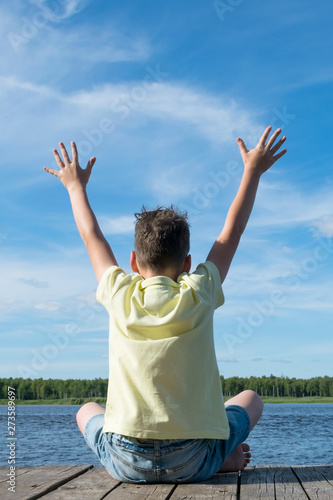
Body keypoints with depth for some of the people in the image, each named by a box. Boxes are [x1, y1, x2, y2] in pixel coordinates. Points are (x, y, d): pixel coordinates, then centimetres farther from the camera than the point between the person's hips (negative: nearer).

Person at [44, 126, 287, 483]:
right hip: (195, 463, 1)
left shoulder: (120, 297, -4)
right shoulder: (198, 295, -7)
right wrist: (253, 171, 20)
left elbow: (92, 238, 14)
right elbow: (232, 232, 8)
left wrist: (76, 186, 29)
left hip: (126, 463, 0)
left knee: (87, 411, 33)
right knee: (250, 399, 29)